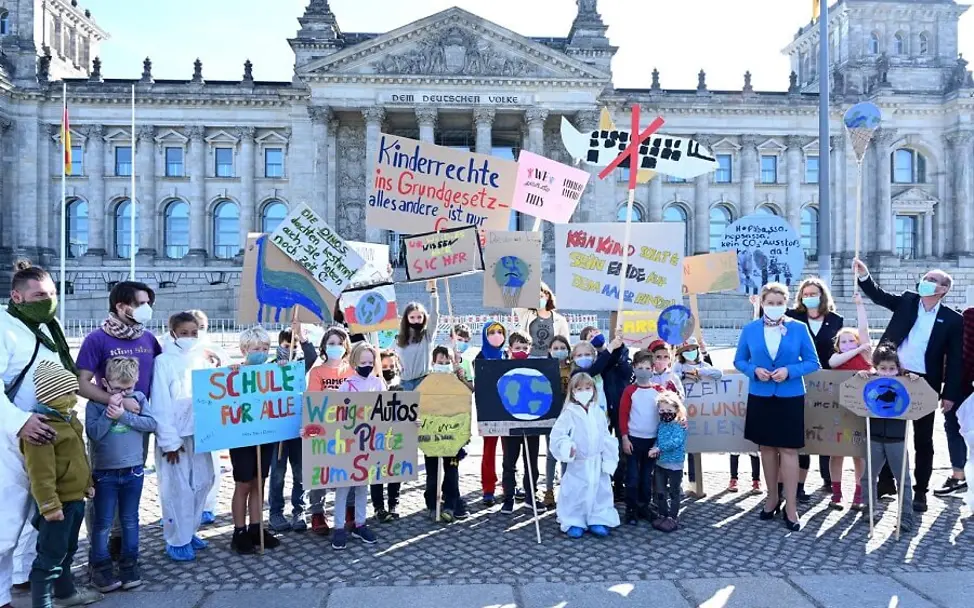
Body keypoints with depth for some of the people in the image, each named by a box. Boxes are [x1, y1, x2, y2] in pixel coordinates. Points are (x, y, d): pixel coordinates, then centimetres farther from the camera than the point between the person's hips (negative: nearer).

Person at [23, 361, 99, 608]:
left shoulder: (68, 418, 11)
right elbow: (40, 472, -25)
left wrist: (87, 484, 24)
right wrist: (49, 504, -25)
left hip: (75, 497, 10)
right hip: (58, 502, -10)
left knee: (68, 550, 22)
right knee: (51, 555, -3)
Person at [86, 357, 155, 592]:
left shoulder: (139, 398, 0)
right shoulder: (96, 403, -5)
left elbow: (151, 424, -11)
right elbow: (94, 433, -15)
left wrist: (124, 415, -19)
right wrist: (109, 411, -22)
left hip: (134, 471, 2)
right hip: (105, 473, -2)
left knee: (130, 520, 12)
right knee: (103, 523, 5)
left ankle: (129, 564, 22)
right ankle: (101, 568, 16)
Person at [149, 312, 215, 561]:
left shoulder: (202, 359, 8)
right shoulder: (164, 361, -9)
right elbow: (160, 404, -11)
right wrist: (169, 440, -14)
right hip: (174, 434, -6)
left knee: (203, 481, 12)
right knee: (178, 488, -1)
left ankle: (189, 532, 28)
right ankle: (177, 541, 13)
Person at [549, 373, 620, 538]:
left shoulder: (598, 412, 2)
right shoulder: (569, 413, -12)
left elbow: (606, 438, 7)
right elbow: (557, 435, -17)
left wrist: (609, 459, 4)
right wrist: (566, 447, -33)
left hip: (597, 463, 4)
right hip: (577, 464, -4)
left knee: (600, 491, 11)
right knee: (575, 492, 2)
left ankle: (598, 520, 25)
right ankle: (574, 522, 17)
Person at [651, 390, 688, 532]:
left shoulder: (680, 426, -16)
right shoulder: (661, 424, 6)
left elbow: (675, 442, -28)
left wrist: (659, 449, -24)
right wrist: (655, 450, -11)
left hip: (675, 464, -7)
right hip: (661, 463, 7)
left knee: (674, 492, 7)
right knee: (660, 491, 13)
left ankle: (673, 517, 17)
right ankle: (663, 515, 26)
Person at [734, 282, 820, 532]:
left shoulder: (799, 328, -4)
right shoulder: (750, 329, 0)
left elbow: (813, 362, -1)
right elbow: (739, 360, 7)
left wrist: (789, 371, -18)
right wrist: (754, 370, -13)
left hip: (790, 397, -2)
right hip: (760, 397, 2)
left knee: (788, 450, -1)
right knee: (766, 447, 12)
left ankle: (791, 506, 7)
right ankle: (773, 498, 27)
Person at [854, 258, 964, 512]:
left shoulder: (952, 319, -2)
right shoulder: (907, 301, 6)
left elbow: (955, 359, -2)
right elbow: (879, 296, -2)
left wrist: (950, 394, -6)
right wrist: (863, 275, -20)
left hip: (925, 383, -2)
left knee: (922, 440, 8)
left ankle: (920, 490, 20)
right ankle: (886, 480, 25)